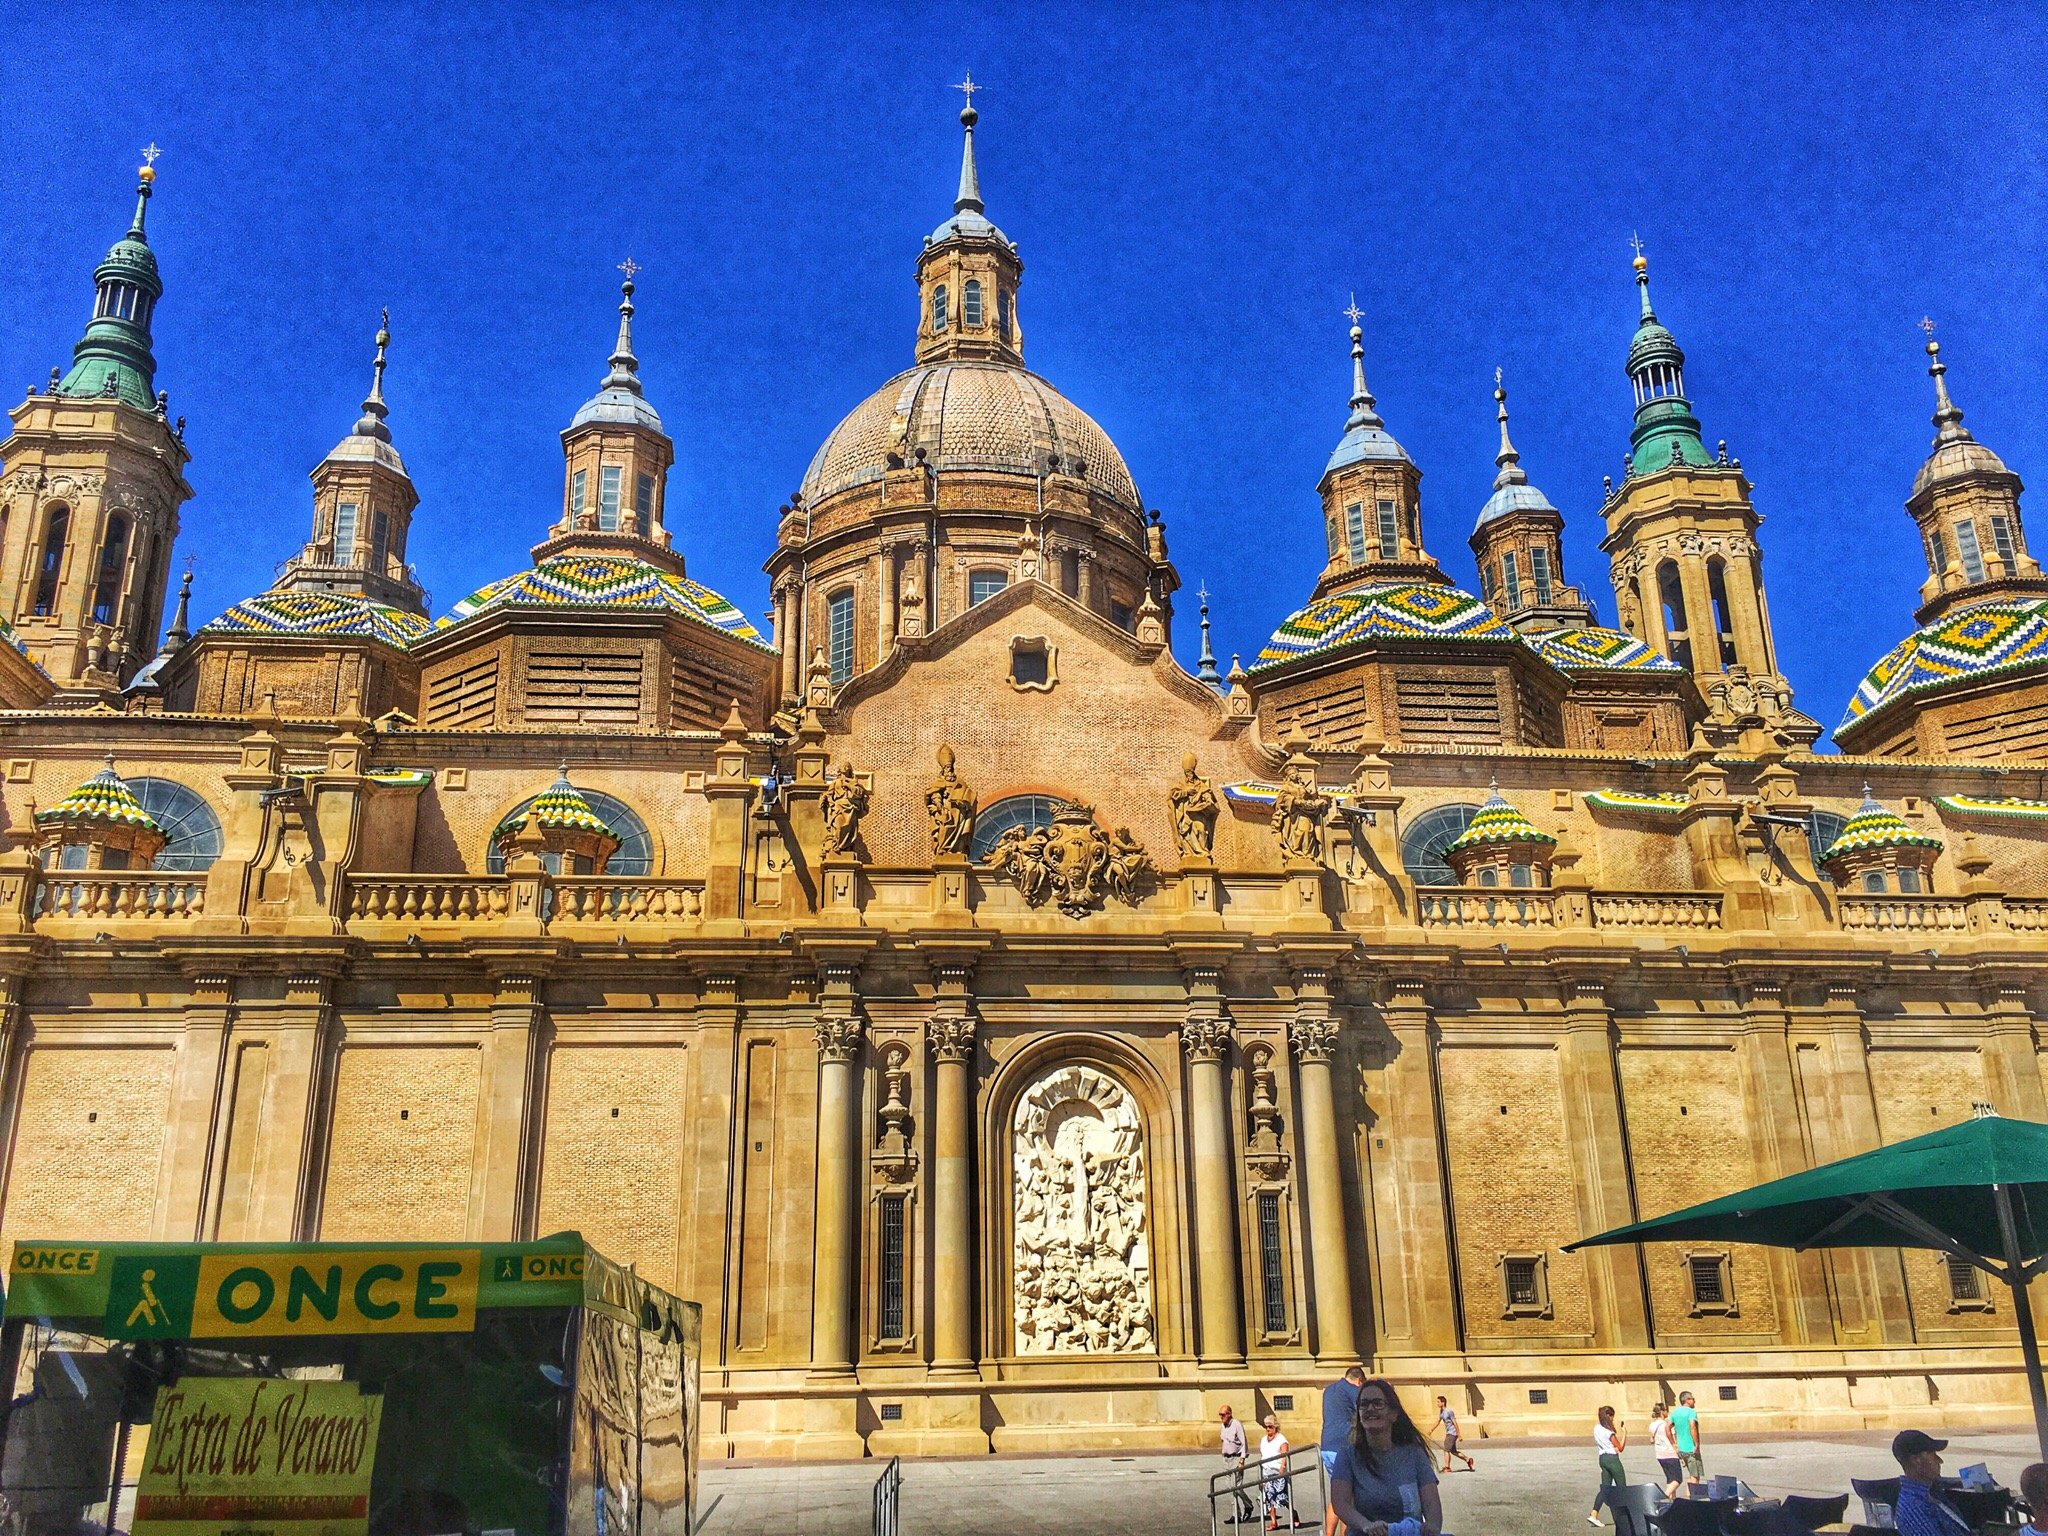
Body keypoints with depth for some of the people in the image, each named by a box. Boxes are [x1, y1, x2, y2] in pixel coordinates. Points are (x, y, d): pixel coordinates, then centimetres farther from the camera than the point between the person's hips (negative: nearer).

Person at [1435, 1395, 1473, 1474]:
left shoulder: (1449, 1411, -18)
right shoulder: (1441, 1411, 10)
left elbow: (1455, 1423, -17)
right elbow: (1438, 1421, 19)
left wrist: (1459, 1435, -16)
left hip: (1452, 1433, -9)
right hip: (1448, 1433, 9)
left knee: (1446, 1450, -9)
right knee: (1453, 1451, 13)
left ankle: (1447, 1467, -3)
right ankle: (1467, 1460, 22)